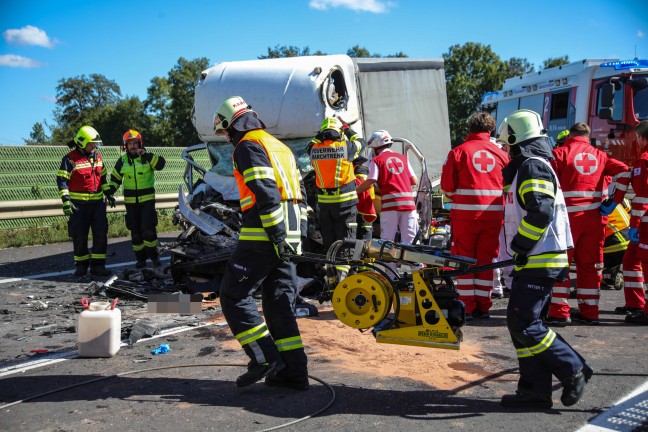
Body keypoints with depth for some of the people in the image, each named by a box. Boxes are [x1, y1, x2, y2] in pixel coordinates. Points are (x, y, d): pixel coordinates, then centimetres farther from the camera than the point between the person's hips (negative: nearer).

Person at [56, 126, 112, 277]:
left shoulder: (97, 157, 11)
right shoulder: (70, 159, -8)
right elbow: (61, 180, -11)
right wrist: (66, 201, -18)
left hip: (97, 202, 5)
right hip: (78, 204, -5)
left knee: (101, 234, 0)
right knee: (79, 236, 4)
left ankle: (97, 265, 6)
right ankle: (81, 264, 18)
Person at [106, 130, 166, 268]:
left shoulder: (148, 157, 0)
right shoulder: (122, 160, 7)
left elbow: (161, 164, -19)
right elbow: (115, 179, 14)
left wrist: (146, 155, -25)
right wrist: (109, 194, 4)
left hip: (147, 199, -3)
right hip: (130, 201, 3)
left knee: (148, 229, -10)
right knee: (135, 231, 6)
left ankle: (153, 255, 7)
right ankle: (140, 258, 17)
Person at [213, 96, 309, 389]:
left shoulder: (248, 147, -6)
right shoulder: (279, 145, 23)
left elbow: (266, 194, -19)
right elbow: (299, 194, 21)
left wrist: (277, 236, -20)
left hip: (263, 237, -9)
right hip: (288, 236, 9)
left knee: (234, 296, -1)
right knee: (279, 303, 11)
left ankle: (266, 358, -4)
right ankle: (293, 372, 13)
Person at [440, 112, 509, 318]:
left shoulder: (458, 151, -2)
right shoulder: (501, 154, 6)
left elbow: (447, 186, -4)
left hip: (465, 214, -2)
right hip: (493, 215, 2)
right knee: (486, 260, 10)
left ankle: (467, 306, 9)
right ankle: (483, 306, 14)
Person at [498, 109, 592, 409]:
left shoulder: (533, 166, -12)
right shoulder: (529, 166, 20)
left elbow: (541, 212, -26)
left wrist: (520, 246, -19)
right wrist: (520, 250, 22)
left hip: (538, 261, -10)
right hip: (533, 260, 10)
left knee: (523, 323, -10)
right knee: (520, 323, 9)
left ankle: (572, 369, 3)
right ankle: (535, 391, 13)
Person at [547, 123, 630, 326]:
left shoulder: (560, 153, 1)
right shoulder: (599, 155, 13)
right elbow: (623, 171, 4)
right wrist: (614, 201, 4)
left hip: (568, 216, -4)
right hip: (594, 217, 4)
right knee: (590, 264, 11)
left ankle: (559, 312, -1)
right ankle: (589, 312, 16)